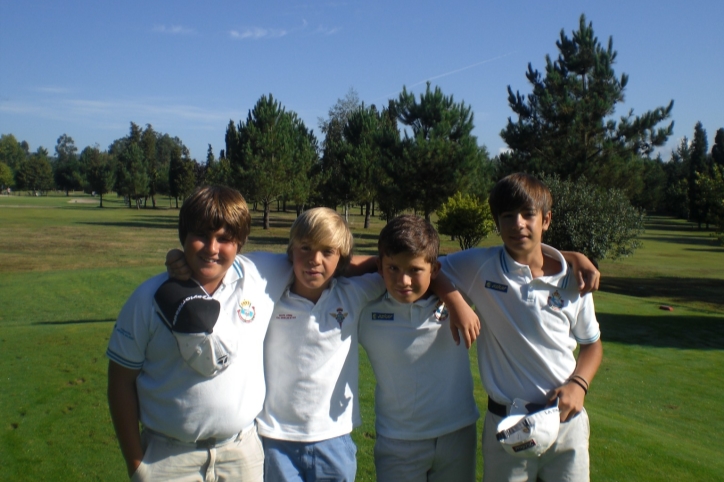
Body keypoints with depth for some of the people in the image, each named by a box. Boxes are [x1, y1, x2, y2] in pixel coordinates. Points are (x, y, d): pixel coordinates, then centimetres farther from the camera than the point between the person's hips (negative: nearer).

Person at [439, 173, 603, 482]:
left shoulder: (573, 280, -3)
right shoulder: (479, 267, -9)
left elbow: (592, 344, 10)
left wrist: (578, 384, -8)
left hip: (566, 419, 2)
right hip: (506, 424, -1)